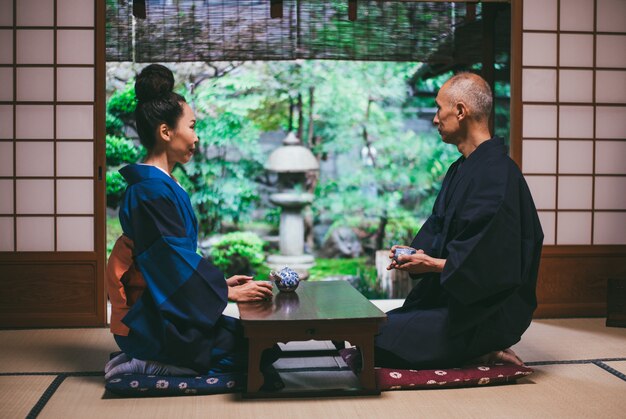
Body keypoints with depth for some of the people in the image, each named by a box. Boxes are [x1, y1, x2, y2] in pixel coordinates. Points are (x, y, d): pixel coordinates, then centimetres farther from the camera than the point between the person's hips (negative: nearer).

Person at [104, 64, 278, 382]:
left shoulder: (160, 184, 12)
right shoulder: (152, 190, -19)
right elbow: (174, 261, -19)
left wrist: (221, 281, 14)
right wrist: (228, 292, -12)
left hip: (162, 313, 10)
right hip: (152, 322, -10)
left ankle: (149, 360, 7)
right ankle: (150, 365, -7)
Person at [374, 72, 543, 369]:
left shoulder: (497, 175, -22)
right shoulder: (461, 168, 10)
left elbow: (492, 261, -25)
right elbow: (438, 228, 17)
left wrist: (434, 264, -19)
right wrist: (416, 252, -2)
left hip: (481, 312, -10)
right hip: (448, 296, 10)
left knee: (376, 341, -15)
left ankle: (479, 352, -3)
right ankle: (481, 350, 9)